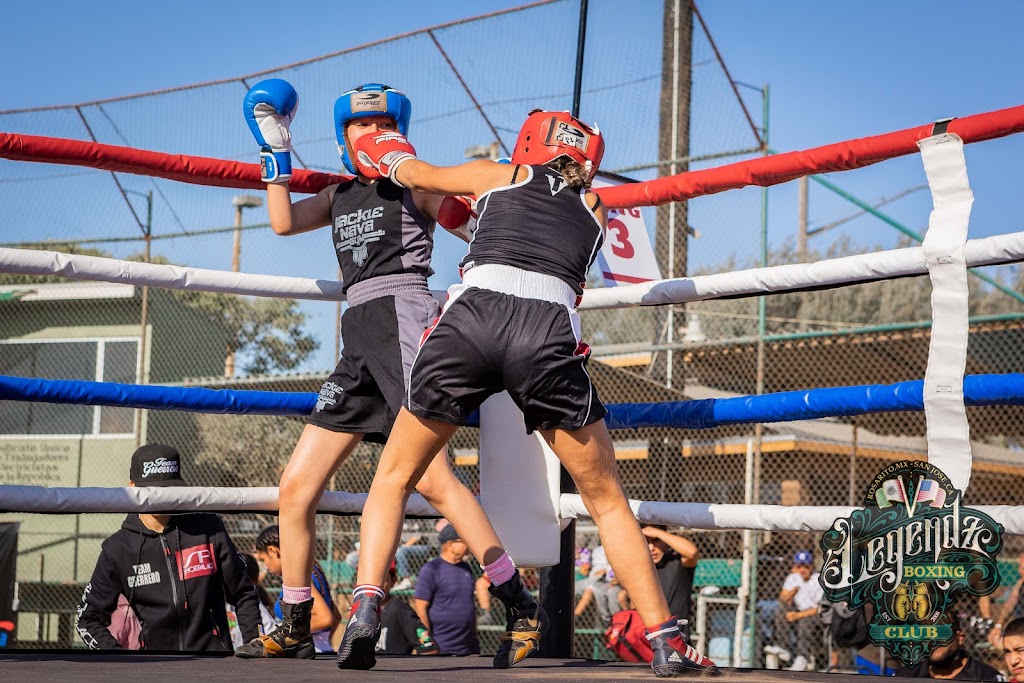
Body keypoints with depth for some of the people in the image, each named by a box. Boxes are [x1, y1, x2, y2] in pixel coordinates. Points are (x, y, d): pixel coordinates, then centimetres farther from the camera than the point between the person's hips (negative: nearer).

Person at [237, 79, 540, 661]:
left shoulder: (414, 184, 8)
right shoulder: (339, 195, 24)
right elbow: (284, 221, 9)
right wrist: (276, 152, 11)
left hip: (403, 314, -7)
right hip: (359, 338, 7)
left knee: (429, 476, -24)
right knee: (296, 488, 3)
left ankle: (519, 604, -22)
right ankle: (294, 628, 13)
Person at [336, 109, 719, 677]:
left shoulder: (497, 176, 28)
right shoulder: (593, 210, 30)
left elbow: (412, 172, 44)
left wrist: (390, 154, 67)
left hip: (470, 312, 0)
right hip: (549, 332, 0)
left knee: (396, 475, 18)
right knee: (606, 500, 14)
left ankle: (365, 610, -1)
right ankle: (666, 642, 5)